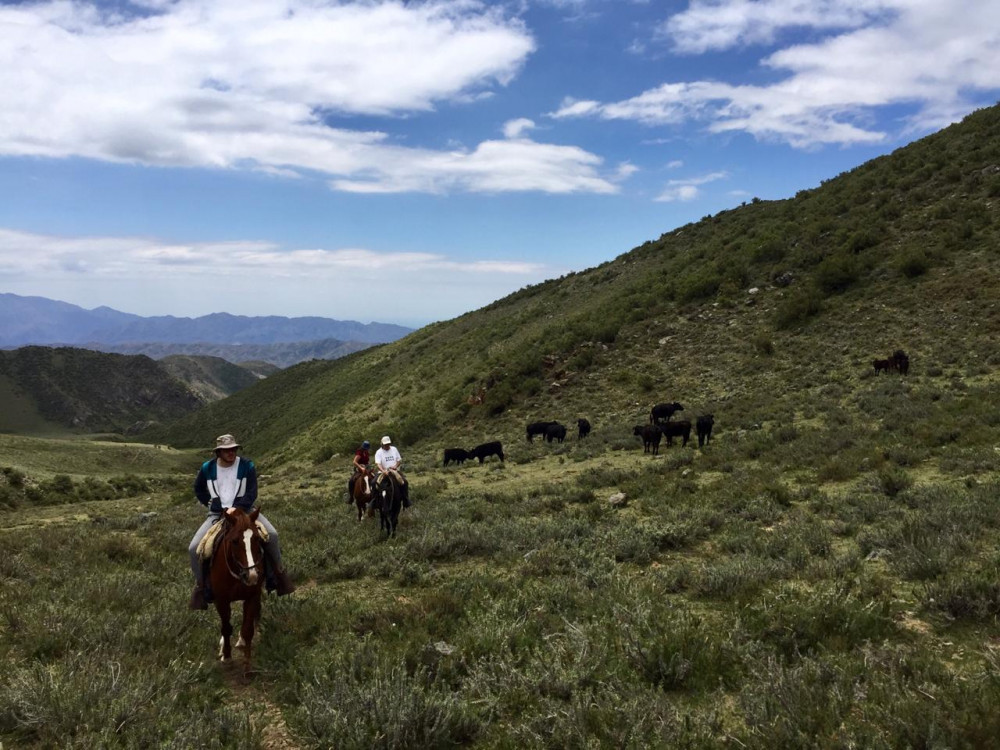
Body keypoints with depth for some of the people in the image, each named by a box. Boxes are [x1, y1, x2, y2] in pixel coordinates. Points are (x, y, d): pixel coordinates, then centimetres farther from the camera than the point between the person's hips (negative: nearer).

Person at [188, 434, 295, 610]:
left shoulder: (247, 465, -8)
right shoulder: (207, 468, 0)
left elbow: (252, 493, -9)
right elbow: (198, 489, 19)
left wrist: (237, 508, -23)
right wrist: (210, 503, 6)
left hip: (244, 510, -2)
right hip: (217, 515, 2)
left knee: (272, 535, -23)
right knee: (194, 548, -15)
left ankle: (278, 572, -1)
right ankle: (201, 584, 8)